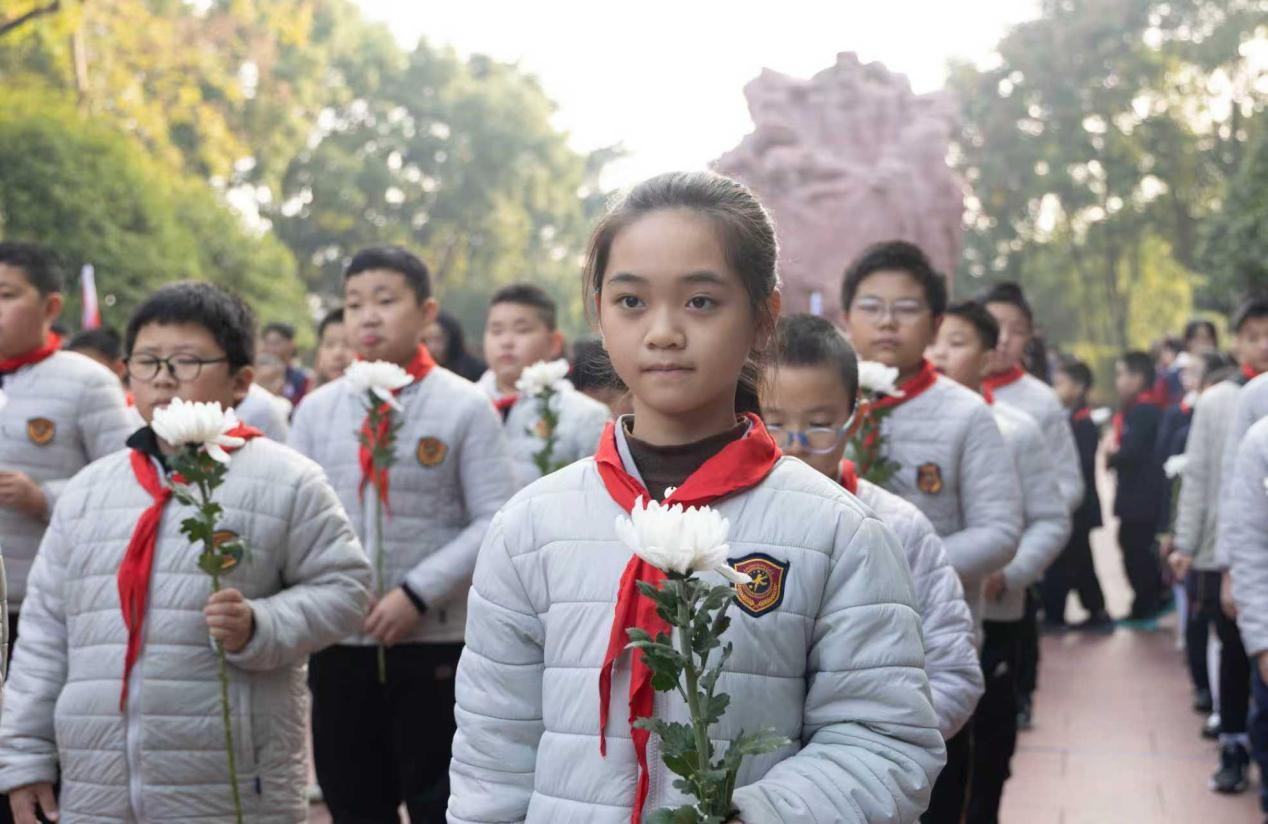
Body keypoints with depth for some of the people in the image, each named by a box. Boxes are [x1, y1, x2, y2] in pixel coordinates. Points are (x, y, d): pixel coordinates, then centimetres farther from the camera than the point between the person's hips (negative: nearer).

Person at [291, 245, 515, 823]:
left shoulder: (464, 407, -4)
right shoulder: (317, 409, 7)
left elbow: (494, 521, -10)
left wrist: (418, 593, -17)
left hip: (435, 642, -3)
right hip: (337, 644, 4)